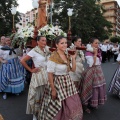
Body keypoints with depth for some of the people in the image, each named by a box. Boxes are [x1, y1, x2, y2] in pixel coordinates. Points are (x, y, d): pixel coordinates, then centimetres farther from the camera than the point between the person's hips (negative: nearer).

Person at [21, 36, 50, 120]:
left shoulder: (46, 49, 4)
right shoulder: (34, 51, -14)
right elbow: (22, 61, -15)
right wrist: (31, 70, -11)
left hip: (47, 74, 6)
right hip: (38, 75, -5)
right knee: (38, 95, 6)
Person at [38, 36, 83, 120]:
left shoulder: (67, 56, 5)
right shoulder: (53, 57, -18)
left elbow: (73, 69, 8)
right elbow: (50, 75, -17)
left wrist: (73, 58, -3)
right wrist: (53, 90, -16)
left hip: (68, 83, 7)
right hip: (58, 83, -7)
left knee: (73, 106, 15)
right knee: (58, 108, 8)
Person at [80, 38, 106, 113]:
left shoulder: (98, 52, 9)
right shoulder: (88, 53, -15)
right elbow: (92, 64, -25)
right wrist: (95, 54, -23)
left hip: (99, 71, 8)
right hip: (91, 72, -8)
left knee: (98, 87, 15)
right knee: (91, 88, 0)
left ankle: (94, 103, 35)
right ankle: (85, 105, 18)